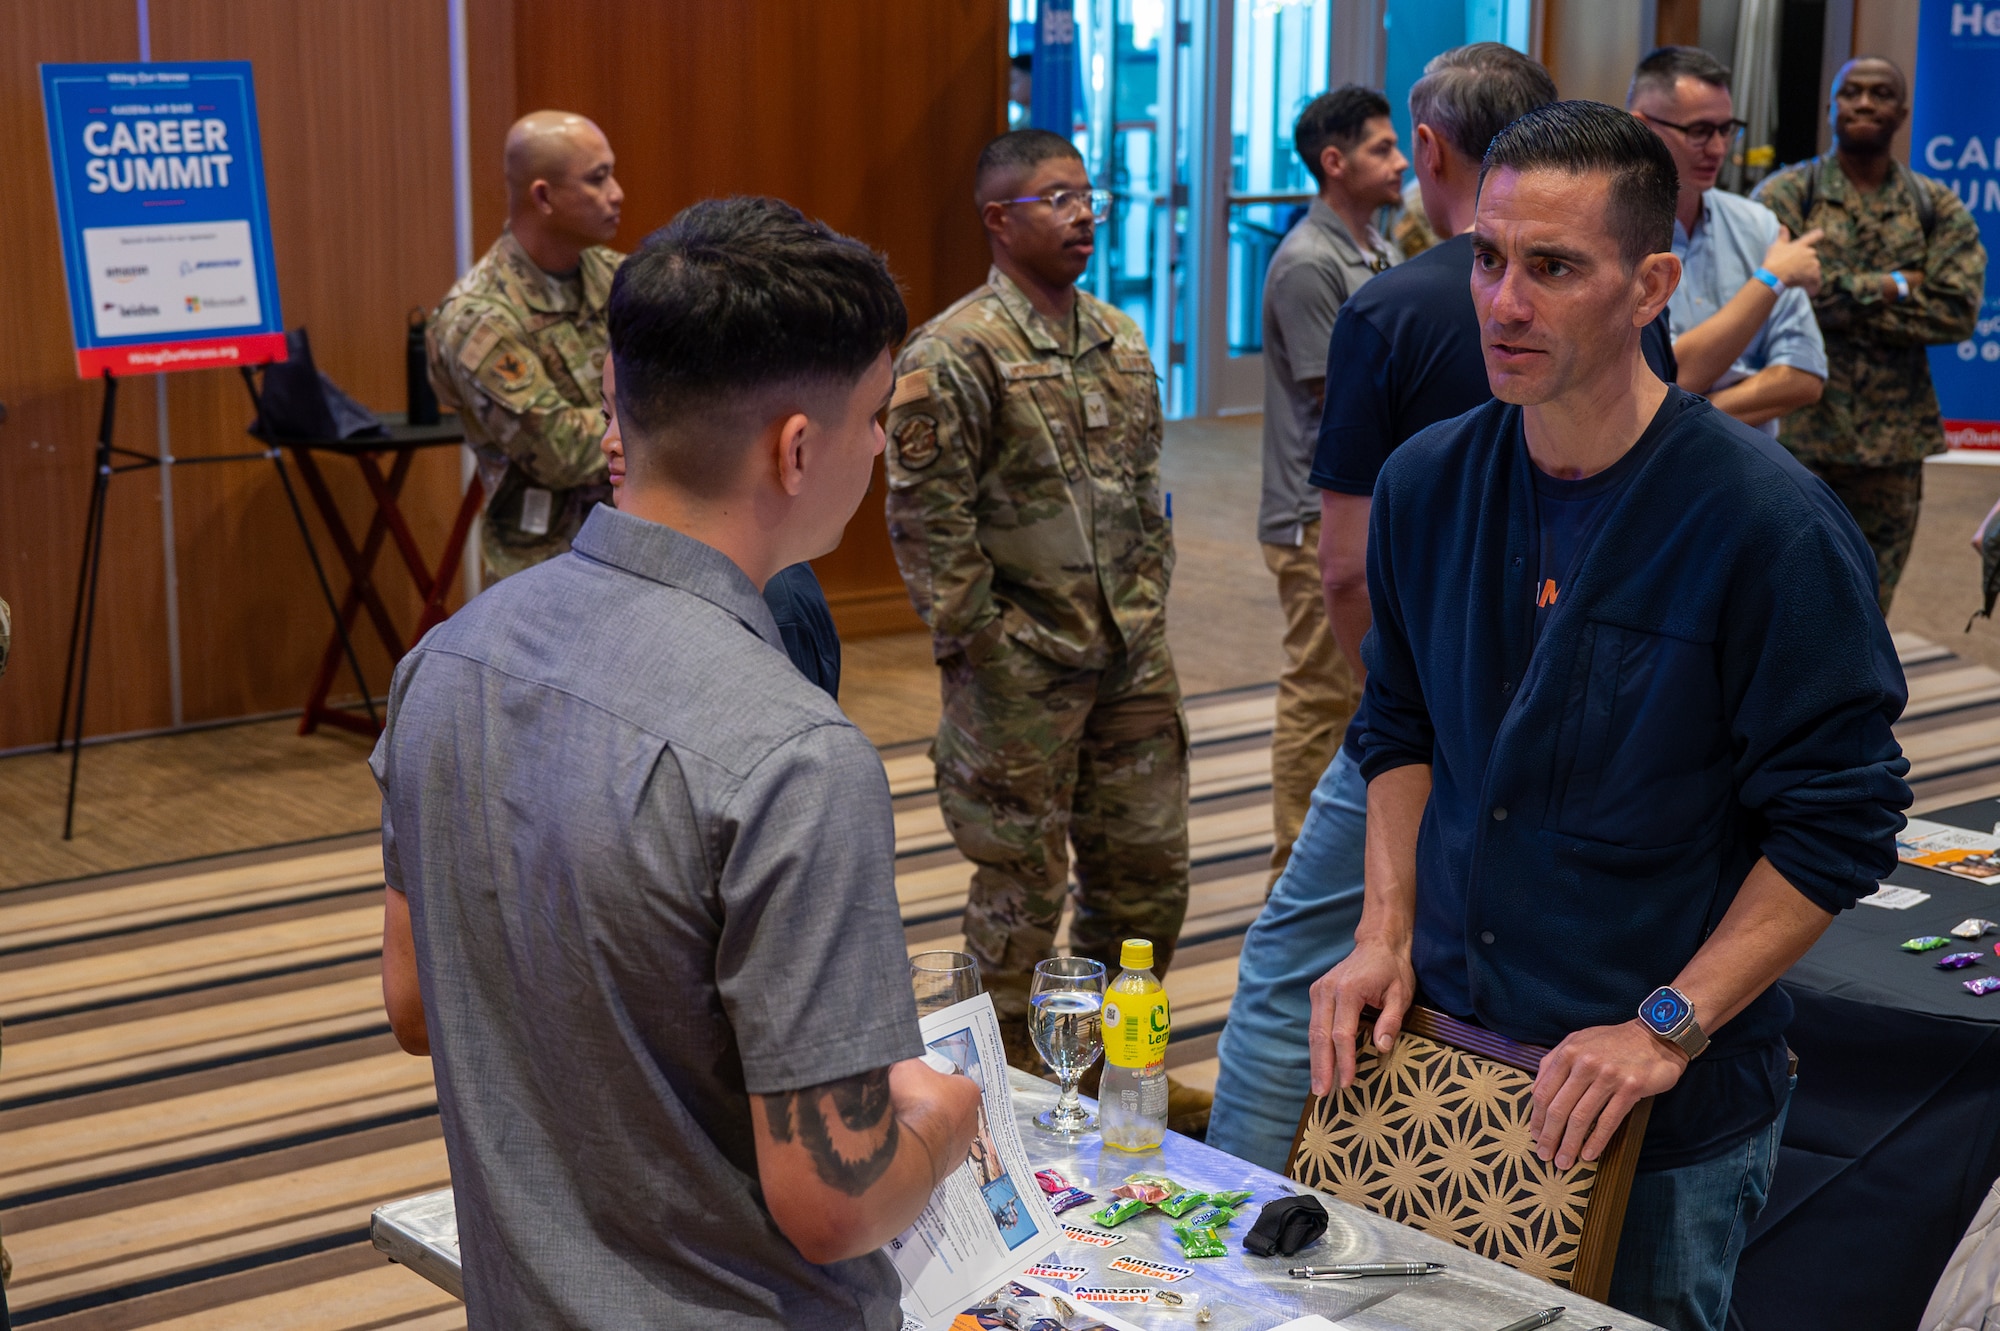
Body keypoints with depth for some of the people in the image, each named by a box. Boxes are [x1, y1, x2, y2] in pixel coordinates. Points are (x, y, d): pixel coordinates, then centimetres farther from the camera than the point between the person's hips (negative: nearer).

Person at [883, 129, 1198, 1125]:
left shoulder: (1122, 342, 10)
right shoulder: (952, 357, -13)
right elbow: (927, 522, -14)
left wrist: (1147, 612, 12)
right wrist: (987, 646, -14)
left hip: (1132, 658, 7)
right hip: (1022, 671, -7)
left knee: (1147, 864, 13)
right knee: (1023, 883, 4)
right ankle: (1017, 1076, 20)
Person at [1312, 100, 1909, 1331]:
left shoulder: (1770, 523, -17)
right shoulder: (1427, 485, 0)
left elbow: (1838, 827, -15)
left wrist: (1667, 1029, -19)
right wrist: (1387, 935, 2)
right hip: (1442, 1047, 5)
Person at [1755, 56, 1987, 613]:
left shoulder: (1937, 208, 8)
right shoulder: (1785, 195, 0)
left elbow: (1958, 311, -5)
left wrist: (1848, 296, -10)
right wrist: (1893, 288, -10)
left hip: (1894, 441, 3)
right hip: (1797, 438, -3)